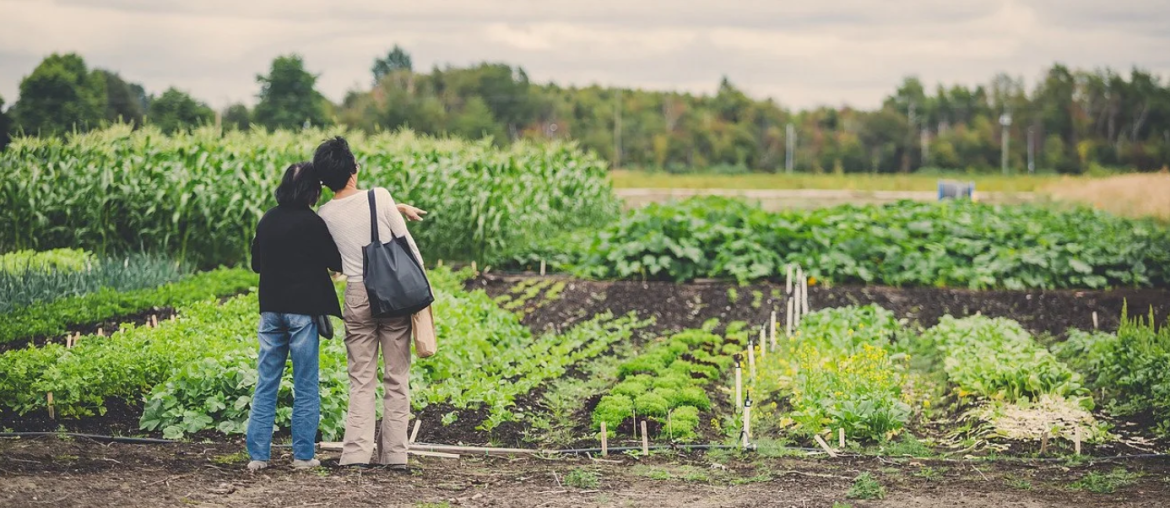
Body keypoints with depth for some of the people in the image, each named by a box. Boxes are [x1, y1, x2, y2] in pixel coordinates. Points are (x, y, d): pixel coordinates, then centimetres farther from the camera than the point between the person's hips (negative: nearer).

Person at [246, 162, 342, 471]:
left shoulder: (267, 221, 6)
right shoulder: (311, 222, -12)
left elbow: (255, 263, 16)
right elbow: (336, 263, -8)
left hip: (271, 309, 5)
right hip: (302, 309, -5)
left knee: (266, 384, 8)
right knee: (305, 387, 4)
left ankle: (257, 454, 6)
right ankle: (303, 454, 6)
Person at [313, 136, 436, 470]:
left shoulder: (327, 214, 1)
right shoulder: (379, 197, -9)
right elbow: (408, 245, -4)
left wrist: (397, 209, 26)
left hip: (357, 297, 2)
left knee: (361, 379, 6)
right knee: (396, 379, 5)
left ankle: (356, 453, -5)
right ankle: (394, 455, 6)